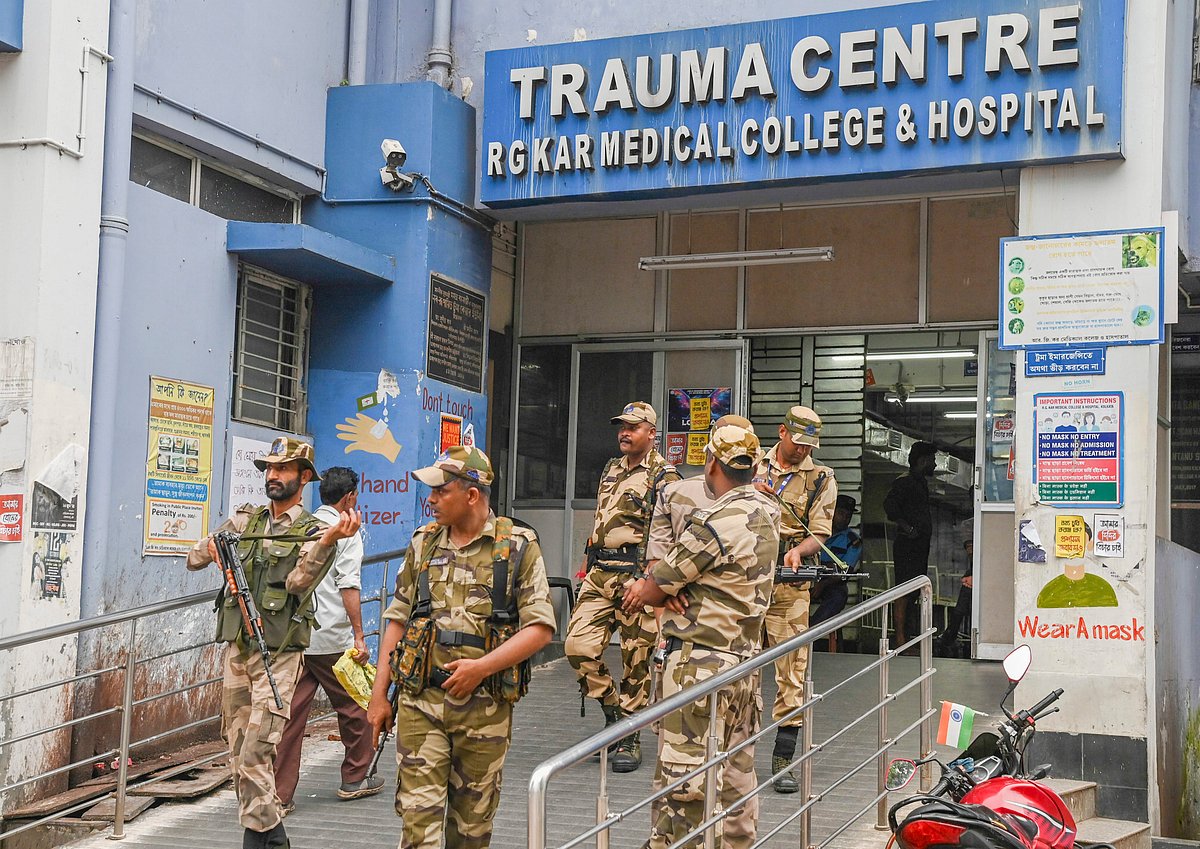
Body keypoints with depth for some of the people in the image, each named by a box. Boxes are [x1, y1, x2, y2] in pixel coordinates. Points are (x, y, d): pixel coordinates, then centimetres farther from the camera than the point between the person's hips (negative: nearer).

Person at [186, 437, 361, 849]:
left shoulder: (313, 531, 0)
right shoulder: (244, 519, 14)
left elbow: (298, 582, -17)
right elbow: (194, 560, 16)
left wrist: (328, 542, -32)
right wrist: (212, 548, -8)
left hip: (278, 654, -5)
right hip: (237, 648, 5)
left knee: (255, 754, -14)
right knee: (238, 753, 8)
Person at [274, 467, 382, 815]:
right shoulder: (346, 532, -5)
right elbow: (349, 587, -12)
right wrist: (359, 636, -11)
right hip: (332, 638, -5)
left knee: (290, 713, 2)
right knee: (353, 705, 14)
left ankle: (279, 795, 0)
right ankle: (355, 779, 26)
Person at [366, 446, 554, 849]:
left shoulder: (519, 547, -2)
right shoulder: (423, 544, 9)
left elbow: (540, 628, -6)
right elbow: (398, 620, 13)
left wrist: (482, 666, -17)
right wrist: (379, 693, 8)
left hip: (485, 706, -2)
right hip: (421, 702, 2)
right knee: (418, 813, -6)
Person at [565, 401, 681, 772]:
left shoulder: (662, 477, -4)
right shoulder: (611, 470, 19)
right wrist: (589, 564, 22)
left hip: (637, 576, -6)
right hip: (599, 575, 7)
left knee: (636, 660, -1)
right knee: (578, 645, -4)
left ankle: (629, 740, 9)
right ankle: (613, 709, 16)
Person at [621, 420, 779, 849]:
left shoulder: (714, 524, -19)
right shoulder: (764, 514, 9)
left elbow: (656, 588, -9)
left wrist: (646, 591, 13)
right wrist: (655, 587, -2)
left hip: (701, 663, -9)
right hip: (744, 657, 9)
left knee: (684, 781, -5)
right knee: (732, 774, 17)